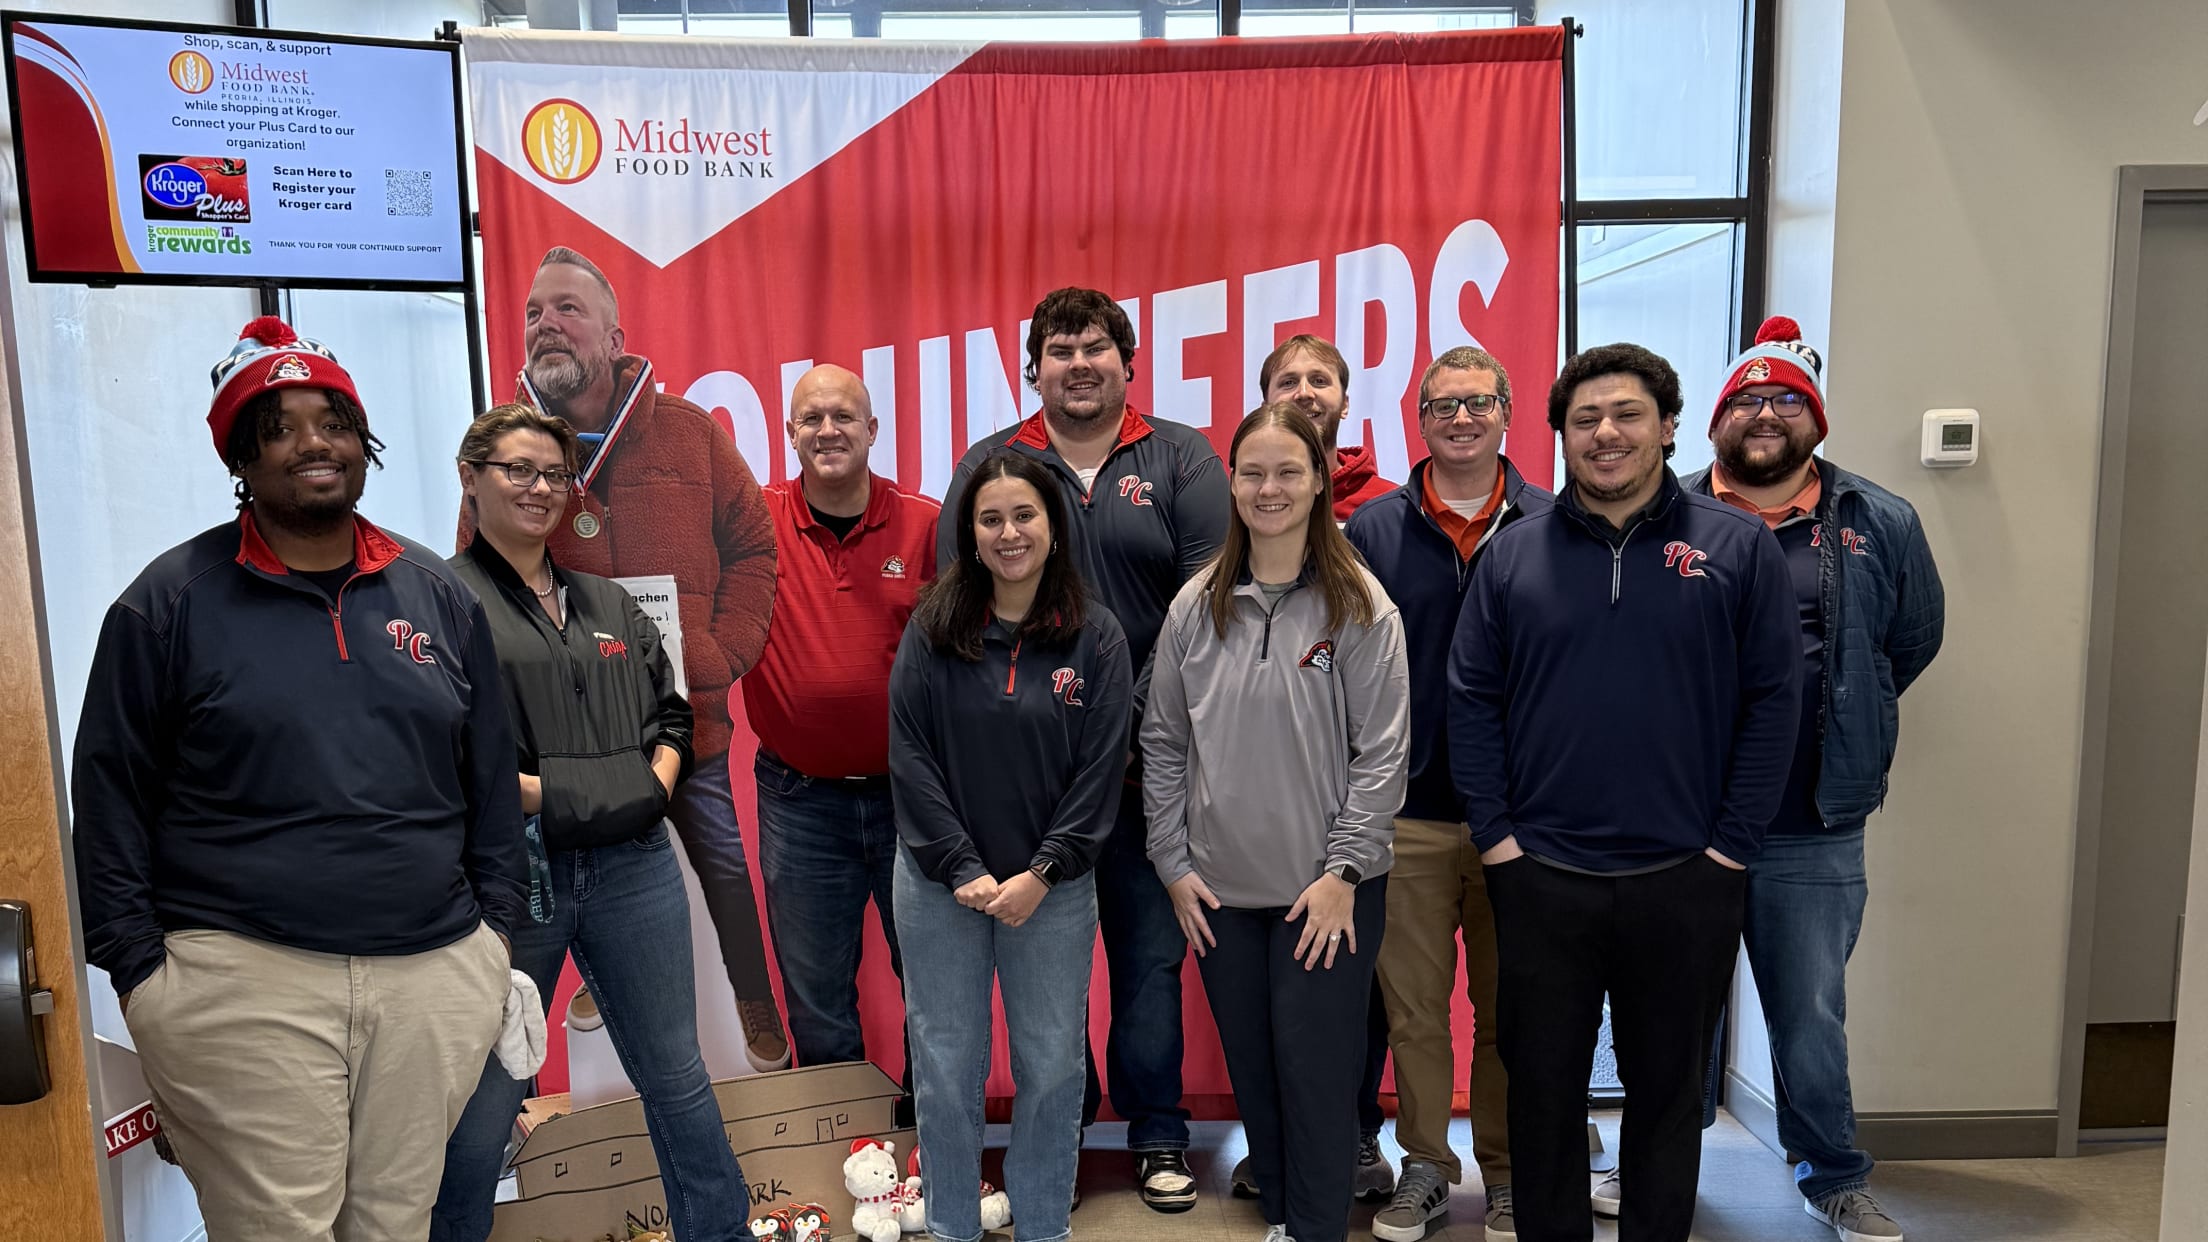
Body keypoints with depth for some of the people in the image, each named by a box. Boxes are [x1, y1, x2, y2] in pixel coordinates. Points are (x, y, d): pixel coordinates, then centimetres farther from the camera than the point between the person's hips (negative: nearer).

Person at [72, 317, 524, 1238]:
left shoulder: (438, 595, 9)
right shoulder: (172, 601, 0)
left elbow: (491, 778, 11)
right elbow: (111, 798, 1)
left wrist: (496, 930, 8)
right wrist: (140, 968, -2)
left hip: (438, 976, 3)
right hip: (240, 986, -3)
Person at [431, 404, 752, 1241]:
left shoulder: (607, 601, 15)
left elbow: (671, 711, 20)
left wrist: (655, 782, 3)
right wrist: (531, 791, -18)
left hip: (633, 865, 5)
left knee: (677, 1076, 15)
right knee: (485, 1103, 9)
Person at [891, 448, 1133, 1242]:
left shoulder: (1097, 638, -2)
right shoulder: (932, 631, -1)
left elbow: (1102, 768, -5)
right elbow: (910, 758, -5)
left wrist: (1042, 873, -11)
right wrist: (962, 870, -11)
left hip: (1053, 890, 0)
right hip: (939, 886, 0)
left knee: (1052, 1067, 8)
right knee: (945, 1068, 9)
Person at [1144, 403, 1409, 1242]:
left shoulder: (1359, 607, -6)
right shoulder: (1196, 607, 3)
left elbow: (1383, 751, -7)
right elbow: (1163, 743, 7)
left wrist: (1344, 870, -10)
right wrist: (1174, 861, 3)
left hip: (1327, 890, -3)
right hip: (1220, 889, 4)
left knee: (1316, 1071, 2)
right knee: (1250, 1069, 14)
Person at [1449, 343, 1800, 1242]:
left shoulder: (1738, 547, -1)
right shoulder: (1512, 553, 2)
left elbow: (1773, 700, -2)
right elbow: (1471, 700, 2)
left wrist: (1730, 846, -6)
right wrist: (1495, 834, -4)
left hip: (1685, 878, 0)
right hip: (1541, 876, 1)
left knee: (1668, 1087, 15)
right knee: (1543, 1085, 13)